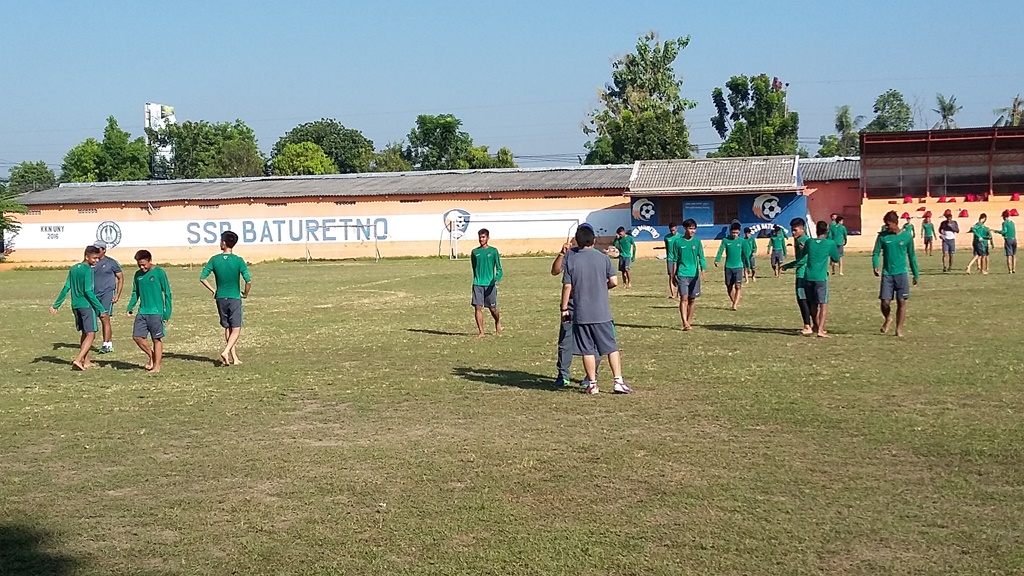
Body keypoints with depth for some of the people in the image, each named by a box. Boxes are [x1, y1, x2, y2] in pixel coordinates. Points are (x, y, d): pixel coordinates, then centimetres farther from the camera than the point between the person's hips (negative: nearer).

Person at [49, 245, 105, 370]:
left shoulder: (73, 269, 11)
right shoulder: (87, 270, -12)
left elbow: (66, 288, 11)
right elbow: (88, 291, -18)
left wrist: (56, 305, 16)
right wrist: (100, 308, -16)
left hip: (75, 306, 8)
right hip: (87, 305, -8)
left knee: (85, 333, 18)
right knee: (91, 334, -8)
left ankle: (86, 362, 20)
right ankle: (78, 360, -20)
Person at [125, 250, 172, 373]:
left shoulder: (159, 273, -6)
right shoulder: (138, 275, 9)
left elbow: (167, 293, -4)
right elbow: (135, 293, 18)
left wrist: (167, 312, -8)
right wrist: (130, 307, 4)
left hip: (156, 312, -5)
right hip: (142, 312, 5)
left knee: (157, 339, 1)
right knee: (137, 336, 0)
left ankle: (156, 366, 8)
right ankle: (151, 356, 21)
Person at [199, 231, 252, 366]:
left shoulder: (214, 259, -2)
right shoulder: (238, 261, -10)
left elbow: (202, 278, -2)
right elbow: (248, 281, -16)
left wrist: (213, 290, 10)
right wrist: (245, 293, 2)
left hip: (220, 298, 3)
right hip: (235, 298, -3)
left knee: (227, 328, 14)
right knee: (236, 329, 2)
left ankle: (234, 358, 15)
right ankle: (226, 352, -19)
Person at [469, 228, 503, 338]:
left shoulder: (493, 251, 1)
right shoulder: (474, 252, 9)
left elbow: (499, 268, -3)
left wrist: (497, 279, -20)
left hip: (490, 284, -2)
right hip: (477, 284, 2)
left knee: (492, 308, 6)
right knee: (478, 307, -8)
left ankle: (498, 322, 37)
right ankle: (480, 332, -4)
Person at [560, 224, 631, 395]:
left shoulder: (571, 261, -2)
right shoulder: (603, 258, -1)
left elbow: (567, 287, -4)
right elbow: (614, 281, -3)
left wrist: (564, 308, 5)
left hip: (581, 313, 0)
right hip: (602, 313, 0)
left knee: (588, 350, 6)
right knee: (612, 347, 7)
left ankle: (592, 384, 10)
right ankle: (619, 381, 3)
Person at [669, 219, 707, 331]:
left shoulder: (697, 242, 5)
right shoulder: (678, 242, 1)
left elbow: (701, 258, -1)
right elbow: (675, 260, 7)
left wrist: (703, 270, -18)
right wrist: (674, 275, 8)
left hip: (694, 274, 2)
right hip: (682, 274, -2)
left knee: (692, 299, 8)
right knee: (684, 298, -12)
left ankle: (689, 321, 21)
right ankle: (685, 323, -18)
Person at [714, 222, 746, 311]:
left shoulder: (742, 241, 0)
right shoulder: (725, 240, 0)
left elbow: (745, 254, 5)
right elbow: (720, 251, -8)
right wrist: (717, 260, -24)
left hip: (738, 266, -1)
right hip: (728, 267, 2)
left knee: (738, 286, -13)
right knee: (729, 287, 8)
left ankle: (735, 305, -15)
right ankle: (735, 302, 26)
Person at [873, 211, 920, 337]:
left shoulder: (906, 236, 0)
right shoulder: (883, 236, 1)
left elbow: (911, 256, 9)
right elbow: (875, 253, 3)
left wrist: (916, 274, 11)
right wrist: (875, 266, -17)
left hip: (901, 273, 0)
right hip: (887, 273, 0)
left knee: (901, 302, -2)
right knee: (885, 302, -5)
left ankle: (899, 329, 9)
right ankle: (888, 319, 27)